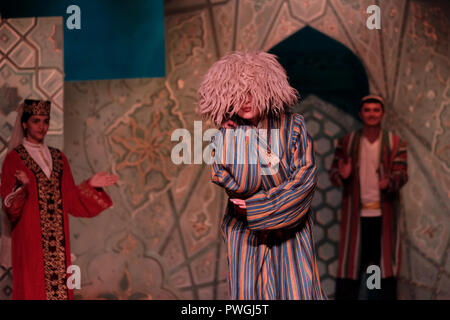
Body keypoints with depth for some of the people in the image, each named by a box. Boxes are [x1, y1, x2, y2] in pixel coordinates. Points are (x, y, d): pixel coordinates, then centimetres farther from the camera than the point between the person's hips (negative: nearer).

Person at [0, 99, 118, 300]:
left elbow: (70, 198, 14)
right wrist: (21, 186, -28)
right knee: (32, 287, -5)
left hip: (58, 236, 5)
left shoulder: (58, 158, 14)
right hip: (31, 237, -5)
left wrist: (91, 185, 1)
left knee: (59, 286, 2)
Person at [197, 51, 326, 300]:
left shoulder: (292, 126, -4)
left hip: (290, 228, 0)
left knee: (297, 290, -5)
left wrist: (257, 208, -13)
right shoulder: (226, 135, -3)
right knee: (249, 291, -2)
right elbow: (235, 185, -14)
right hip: (245, 232, 0)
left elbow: (306, 176, -11)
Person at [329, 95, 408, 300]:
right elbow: (333, 172, 4)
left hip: (384, 215, 0)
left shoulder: (395, 143, 5)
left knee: (384, 263, 5)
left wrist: (389, 182, -25)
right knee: (350, 264, 1)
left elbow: (401, 173, -3)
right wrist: (342, 175, -20)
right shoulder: (346, 142, 6)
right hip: (355, 215, 0)